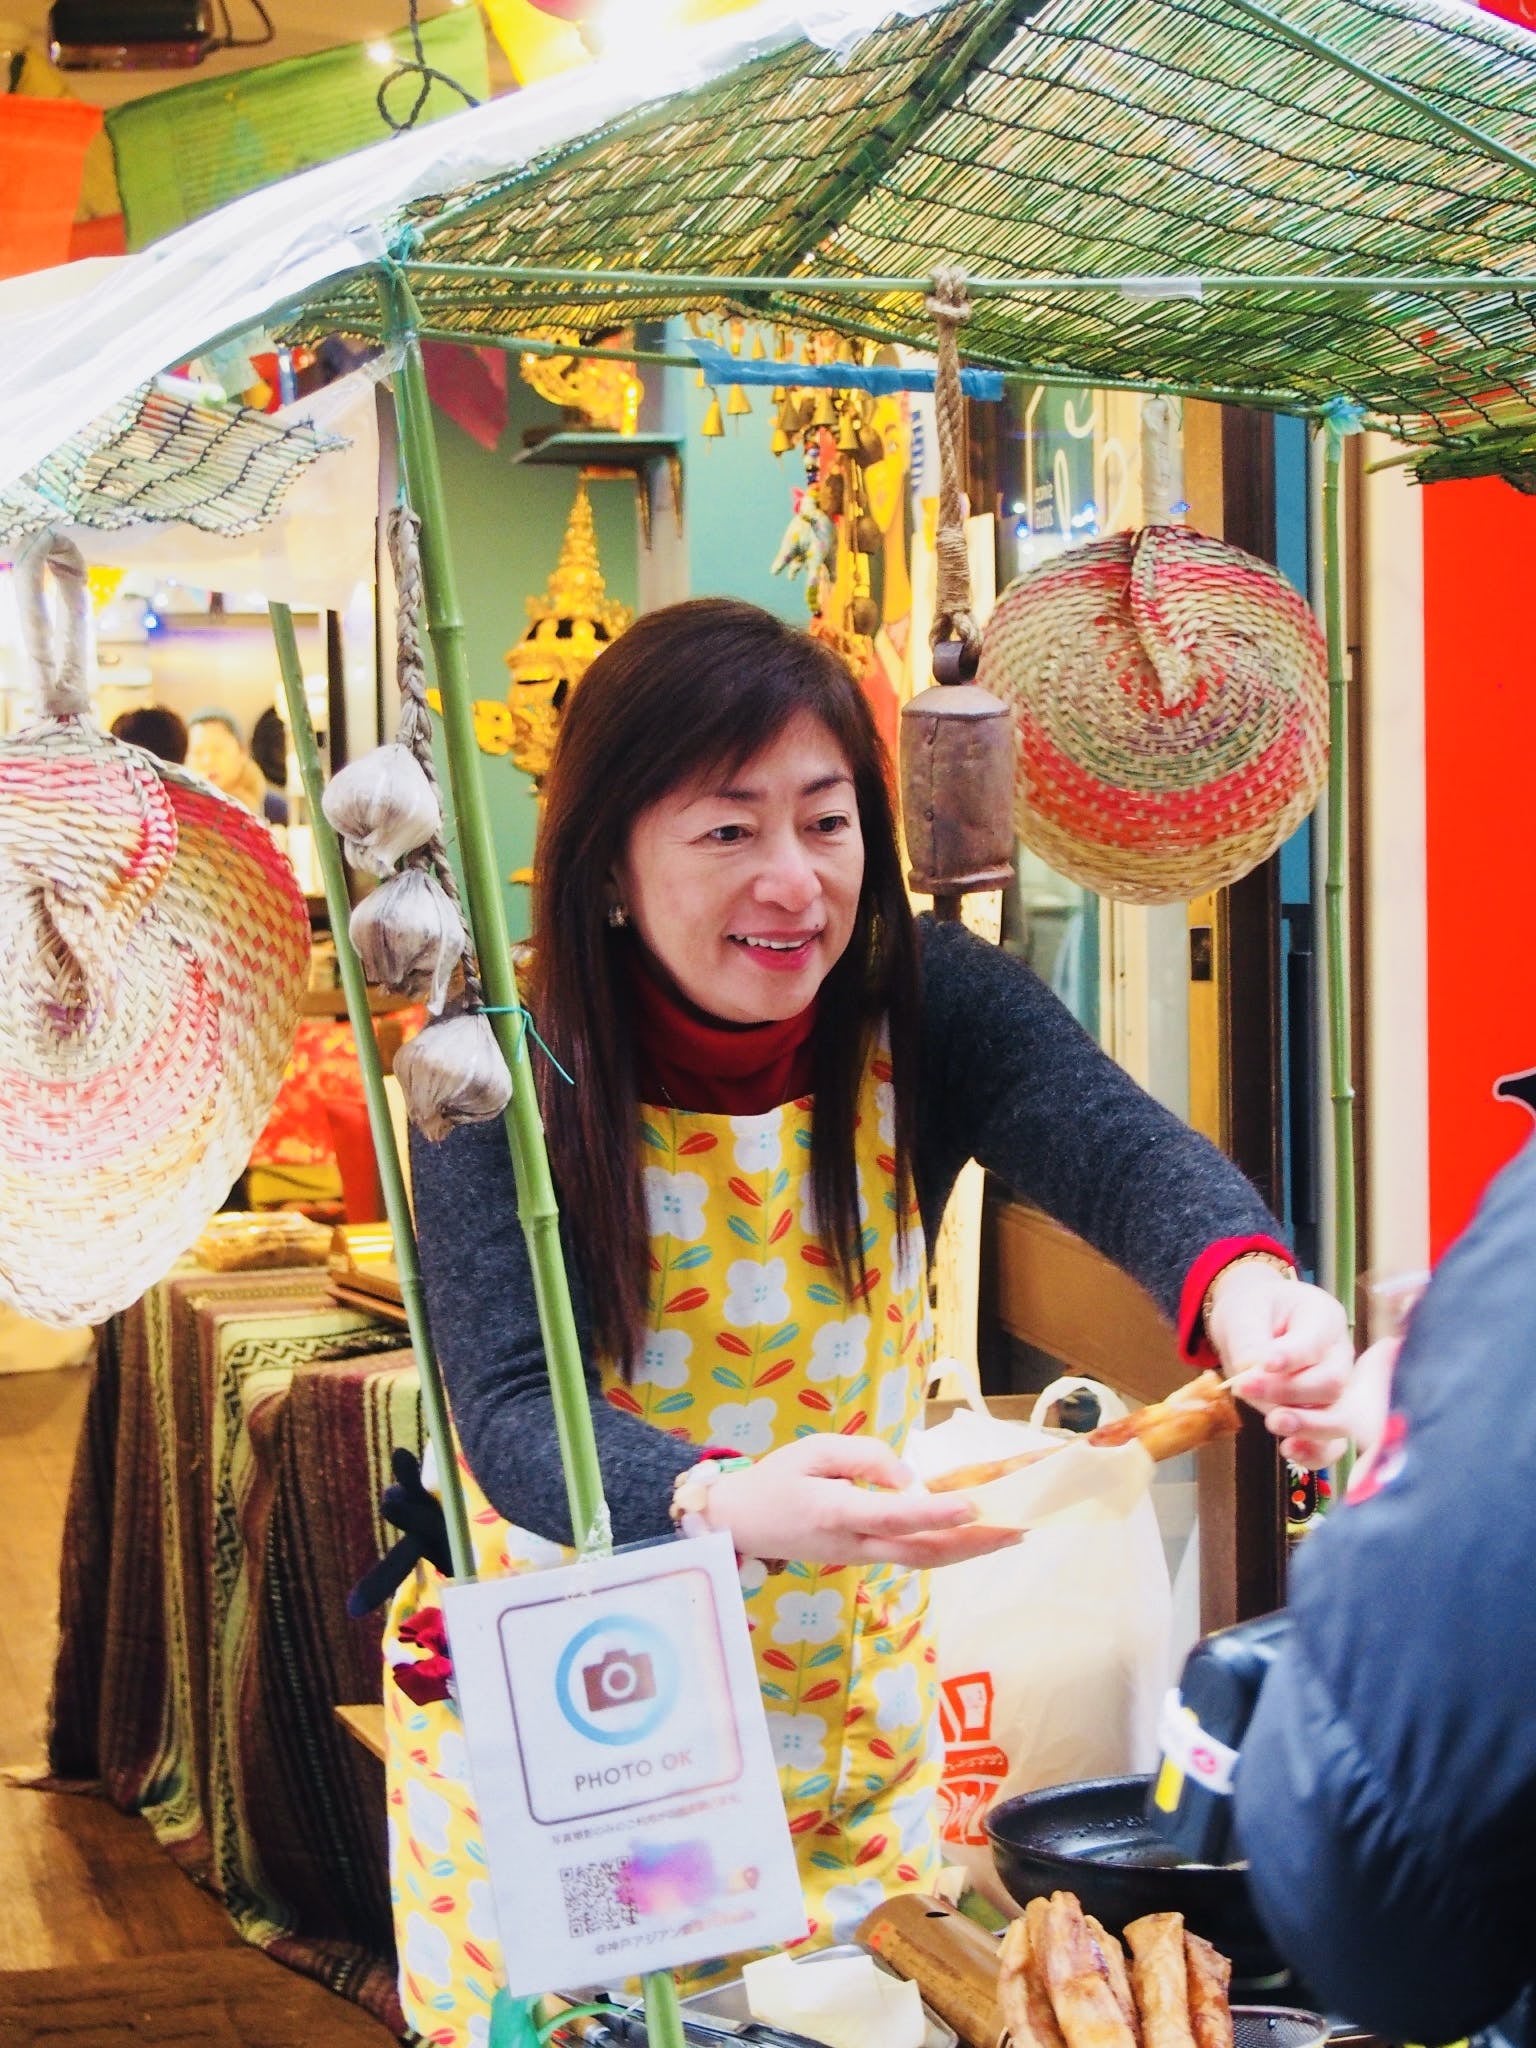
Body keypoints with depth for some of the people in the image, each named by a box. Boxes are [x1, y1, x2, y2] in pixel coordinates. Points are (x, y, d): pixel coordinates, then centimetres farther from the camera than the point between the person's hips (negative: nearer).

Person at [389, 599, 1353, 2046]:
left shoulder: (923, 1013, -13)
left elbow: (1118, 1146, -31)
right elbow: (514, 1418, -31)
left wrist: (1242, 1287, -55)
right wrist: (734, 1503, -53)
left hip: (849, 1706, 3)